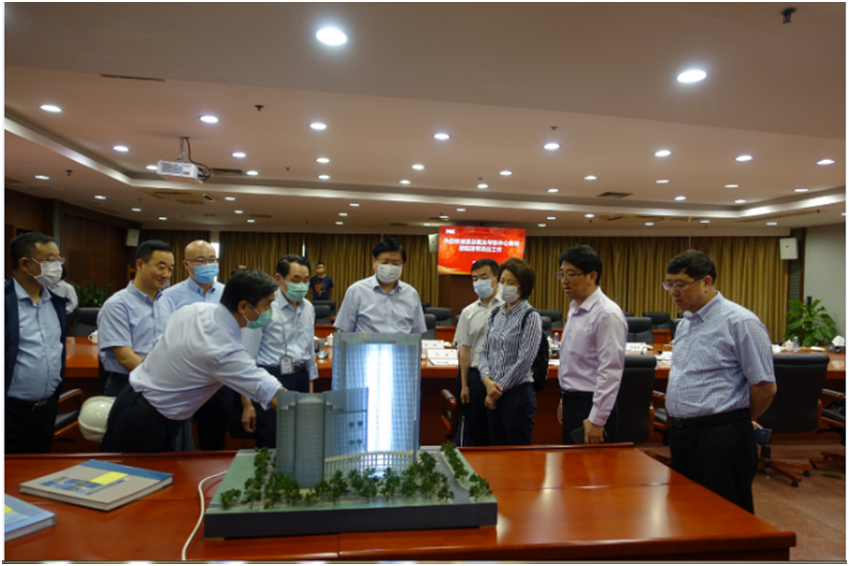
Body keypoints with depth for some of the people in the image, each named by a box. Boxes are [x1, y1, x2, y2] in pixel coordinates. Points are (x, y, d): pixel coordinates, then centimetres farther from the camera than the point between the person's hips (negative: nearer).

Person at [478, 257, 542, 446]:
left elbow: (524, 361, -13)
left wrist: (499, 389, -8)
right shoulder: (495, 314, 9)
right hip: (495, 394, 6)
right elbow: (484, 351, 8)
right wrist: (488, 381, -8)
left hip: (517, 393, -6)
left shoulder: (530, 317, -9)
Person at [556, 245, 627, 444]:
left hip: (591, 406, -9)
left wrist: (596, 420, -21)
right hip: (571, 402, 9)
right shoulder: (574, 310, 9)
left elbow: (610, 372, -22)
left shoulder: (607, 314, -19)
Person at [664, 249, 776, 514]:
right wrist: (680, 424, 14)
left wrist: (739, 421, 2)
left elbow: (765, 387, -11)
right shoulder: (684, 324, 12)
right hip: (680, 434, 8)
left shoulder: (740, 322, -13)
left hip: (720, 438, -8)